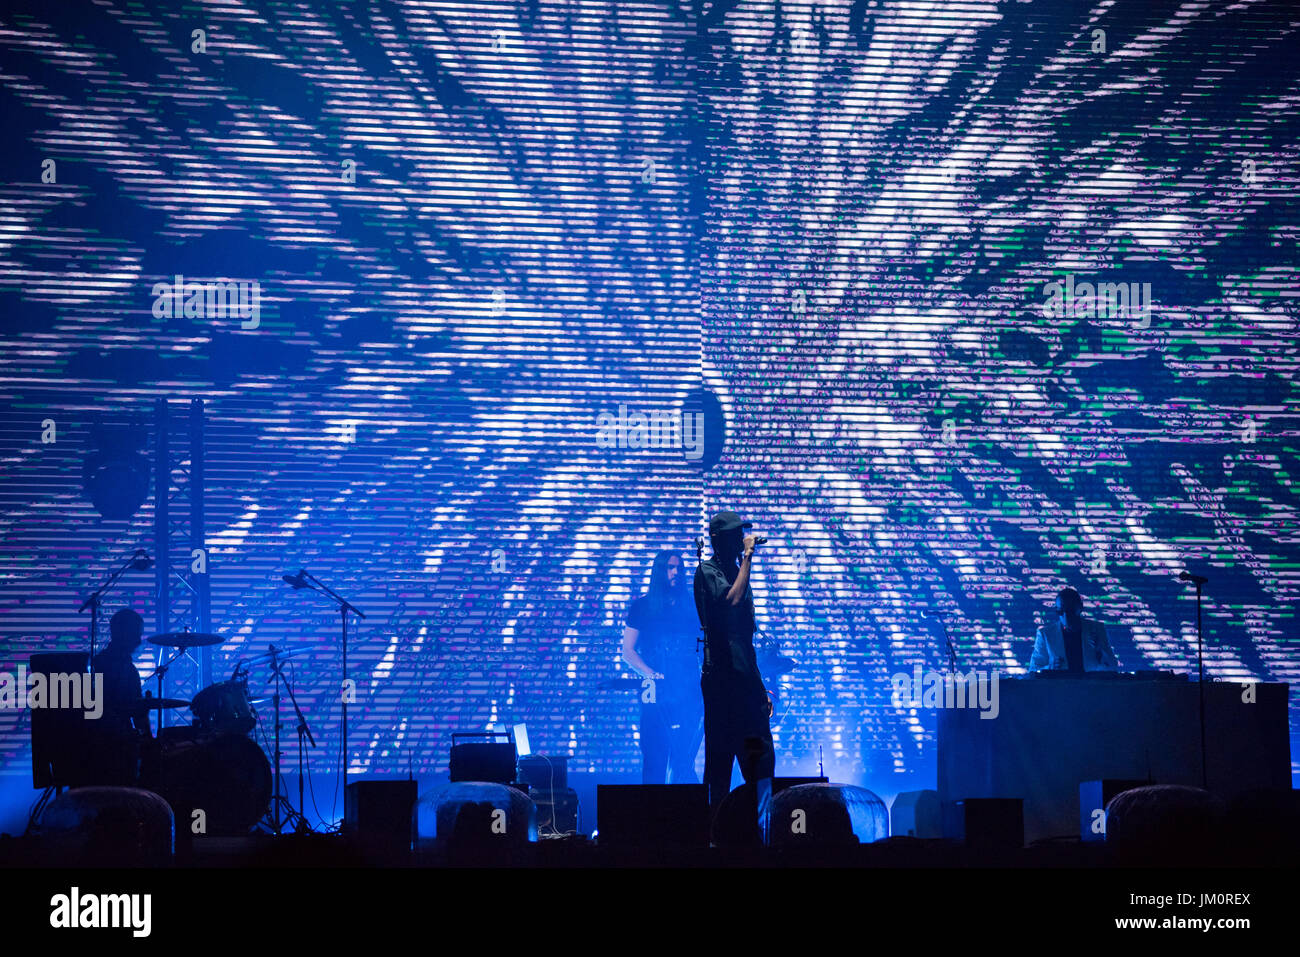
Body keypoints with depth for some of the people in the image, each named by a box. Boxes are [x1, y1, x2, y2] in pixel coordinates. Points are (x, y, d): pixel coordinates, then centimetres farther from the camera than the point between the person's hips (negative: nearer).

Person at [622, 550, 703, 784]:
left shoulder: (691, 606, 14)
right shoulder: (642, 607, 8)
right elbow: (628, 652, 4)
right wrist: (653, 675, -11)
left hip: (690, 693, 1)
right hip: (657, 695, -1)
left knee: (683, 763, -5)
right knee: (655, 763, -3)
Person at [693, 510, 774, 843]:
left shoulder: (738, 573, 22)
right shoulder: (708, 571, -2)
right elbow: (730, 600, -24)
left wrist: (761, 688, 21)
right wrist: (747, 556, -15)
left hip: (747, 679, 8)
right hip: (722, 678, -8)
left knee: (760, 758, 5)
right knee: (721, 756, -7)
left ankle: (760, 833, 8)